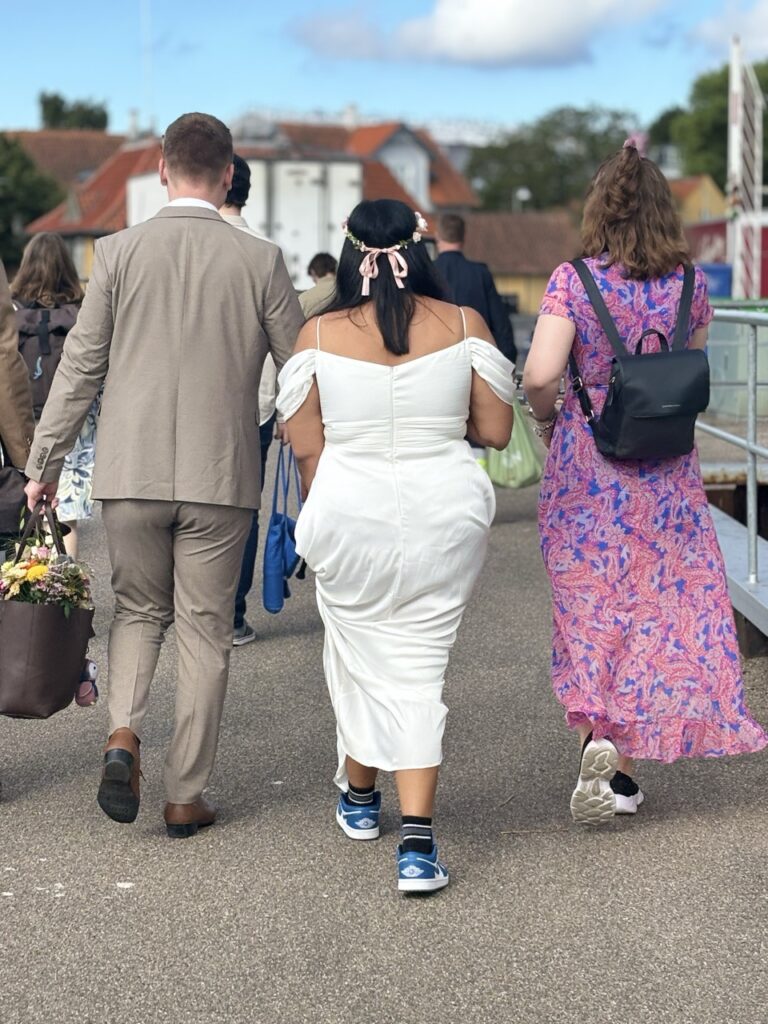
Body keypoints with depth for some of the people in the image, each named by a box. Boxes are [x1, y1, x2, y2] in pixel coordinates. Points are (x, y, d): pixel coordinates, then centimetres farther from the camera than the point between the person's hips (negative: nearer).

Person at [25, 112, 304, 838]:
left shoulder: (119, 252, -2)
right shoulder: (260, 261, -3)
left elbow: (80, 366, -1)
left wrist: (43, 464, 7)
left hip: (131, 473, 1)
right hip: (220, 478, -1)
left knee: (137, 610, 19)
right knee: (204, 631, 9)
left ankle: (123, 735, -5)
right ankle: (185, 796, 12)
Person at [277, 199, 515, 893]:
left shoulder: (320, 335, -3)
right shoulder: (463, 326, -3)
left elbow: (305, 447, -1)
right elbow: (495, 431, -1)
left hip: (349, 515, 0)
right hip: (443, 512, 0)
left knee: (360, 655, 20)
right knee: (419, 667, 5)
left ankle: (360, 795, 40)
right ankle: (417, 840, -6)